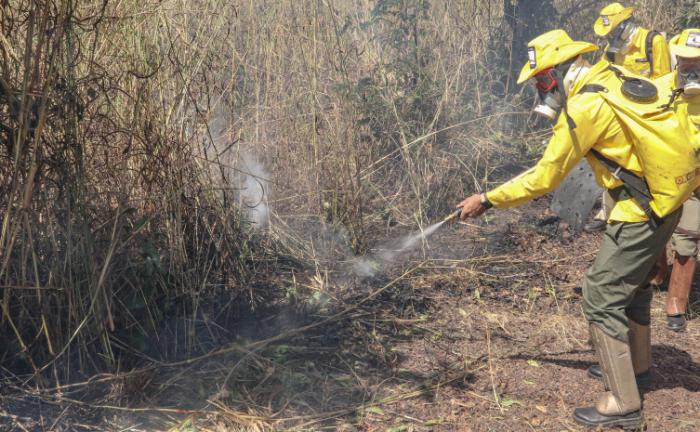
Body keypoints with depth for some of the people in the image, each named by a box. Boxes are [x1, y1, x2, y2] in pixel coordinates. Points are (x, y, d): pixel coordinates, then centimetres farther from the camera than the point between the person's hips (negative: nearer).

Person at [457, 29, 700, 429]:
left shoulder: (584, 106, -20)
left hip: (646, 205, -10)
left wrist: (487, 200, -8)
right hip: (666, 191, 10)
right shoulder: (609, 77, 6)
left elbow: (544, 178, -16)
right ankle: (637, 361, 45)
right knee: (633, 280, 26)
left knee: (602, 297, -4)